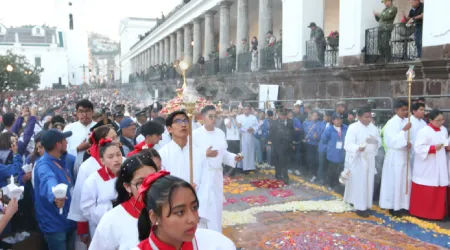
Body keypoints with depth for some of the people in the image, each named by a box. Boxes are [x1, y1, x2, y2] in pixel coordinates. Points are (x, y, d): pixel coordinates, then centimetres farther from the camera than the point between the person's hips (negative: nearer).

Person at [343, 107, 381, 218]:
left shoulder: (373, 127, 8)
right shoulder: (353, 127, -12)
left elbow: (379, 142, 10)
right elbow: (348, 144, -19)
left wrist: (374, 140, -14)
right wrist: (358, 148, -39)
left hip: (369, 159, 6)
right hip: (357, 159, -6)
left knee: (368, 182, 11)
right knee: (359, 183, -4)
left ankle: (365, 204, 25)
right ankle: (360, 207, 5)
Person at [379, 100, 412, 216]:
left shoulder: (407, 121, 5)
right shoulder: (391, 123, -12)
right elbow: (392, 141, -19)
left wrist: (409, 143, -9)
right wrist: (403, 130, -25)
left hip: (405, 154, 6)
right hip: (395, 155, -6)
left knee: (405, 180, 9)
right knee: (394, 181, 0)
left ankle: (402, 205, 22)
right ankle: (393, 207, 12)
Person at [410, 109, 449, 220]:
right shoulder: (424, 131, -15)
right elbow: (418, 148, -20)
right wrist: (433, 148, -27)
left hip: (440, 166, 7)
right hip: (426, 167, -7)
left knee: (440, 190, 10)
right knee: (425, 191, 0)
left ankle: (438, 212, 23)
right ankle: (422, 212, 13)